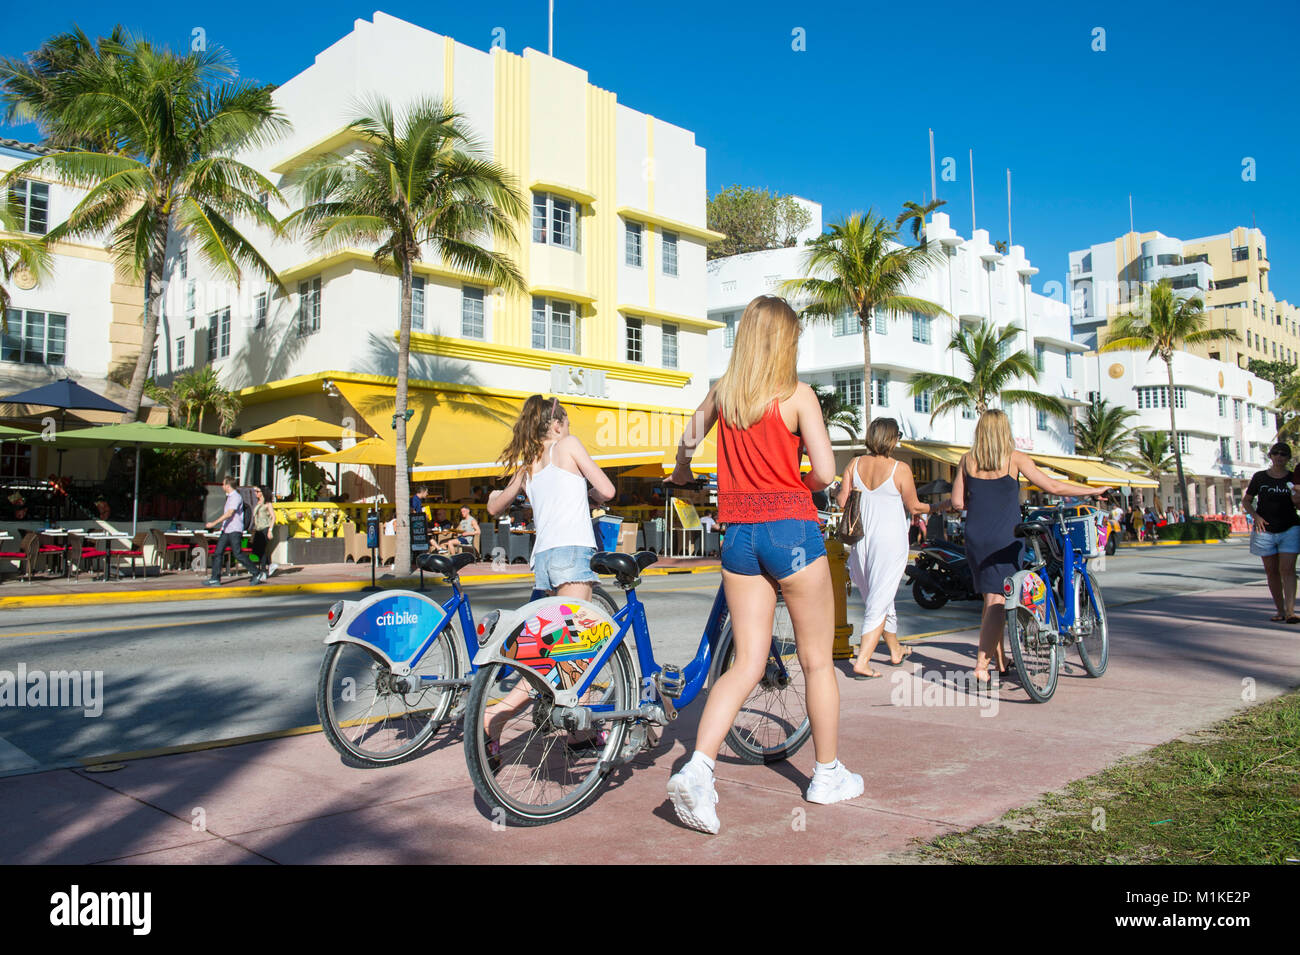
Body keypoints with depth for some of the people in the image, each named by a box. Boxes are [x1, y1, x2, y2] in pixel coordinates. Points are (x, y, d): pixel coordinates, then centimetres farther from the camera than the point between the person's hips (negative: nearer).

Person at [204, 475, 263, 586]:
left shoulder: (236, 497, -13)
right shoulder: (229, 497, 18)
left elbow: (229, 513, -21)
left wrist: (214, 523, -23)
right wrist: (223, 525, 26)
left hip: (235, 531, -9)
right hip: (226, 531, 9)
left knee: (238, 554, -9)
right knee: (218, 553, 2)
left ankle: (257, 574, -1)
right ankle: (215, 579, 4)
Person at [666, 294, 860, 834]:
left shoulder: (721, 391, 7)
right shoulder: (797, 395, -8)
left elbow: (690, 438, 24)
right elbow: (824, 471, -14)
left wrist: (682, 470, 46)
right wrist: (799, 487, 8)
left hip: (738, 533, 4)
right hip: (791, 529, -4)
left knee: (747, 664, 8)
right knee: (817, 660, 12)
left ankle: (697, 768, -7)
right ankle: (828, 775, 25)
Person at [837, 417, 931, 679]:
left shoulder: (854, 465, -1)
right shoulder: (900, 469, -12)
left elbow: (842, 502, 1)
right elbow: (913, 507, -4)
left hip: (860, 538, 5)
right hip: (890, 540, -5)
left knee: (878, 598, 19)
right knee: (880, 601, 0)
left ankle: (896, 650, 36)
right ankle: (862, 661, -6)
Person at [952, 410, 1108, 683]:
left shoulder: (967, 460, 4)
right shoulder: (1015, 458, -4)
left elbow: (957, 502, 2)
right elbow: (1053, 487, -4)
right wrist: (1093, 491, 8)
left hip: (975, 538, 4)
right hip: (1004, 539, -4)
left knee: (991, 598, 15)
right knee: (998, 601, -3)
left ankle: (1000, 661, 25)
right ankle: (982, 663, -11)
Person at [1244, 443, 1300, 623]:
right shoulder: (1260, 477, 4)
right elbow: (1246, 500, 10)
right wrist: (1255, 516, -6)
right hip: (1265, 529, 1)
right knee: (1271, 571, 5)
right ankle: (1280, 610, 15)